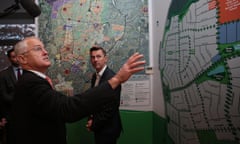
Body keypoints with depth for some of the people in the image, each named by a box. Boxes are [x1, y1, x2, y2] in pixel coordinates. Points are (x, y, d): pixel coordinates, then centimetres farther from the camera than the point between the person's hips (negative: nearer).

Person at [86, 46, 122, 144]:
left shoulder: (111, 77, -20)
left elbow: (112, 107, -22)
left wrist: (94, 124, -13)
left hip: (108, 128, -7)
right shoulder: (95, 76, 6)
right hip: (98, 127, 8)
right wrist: (91, 119, 0)